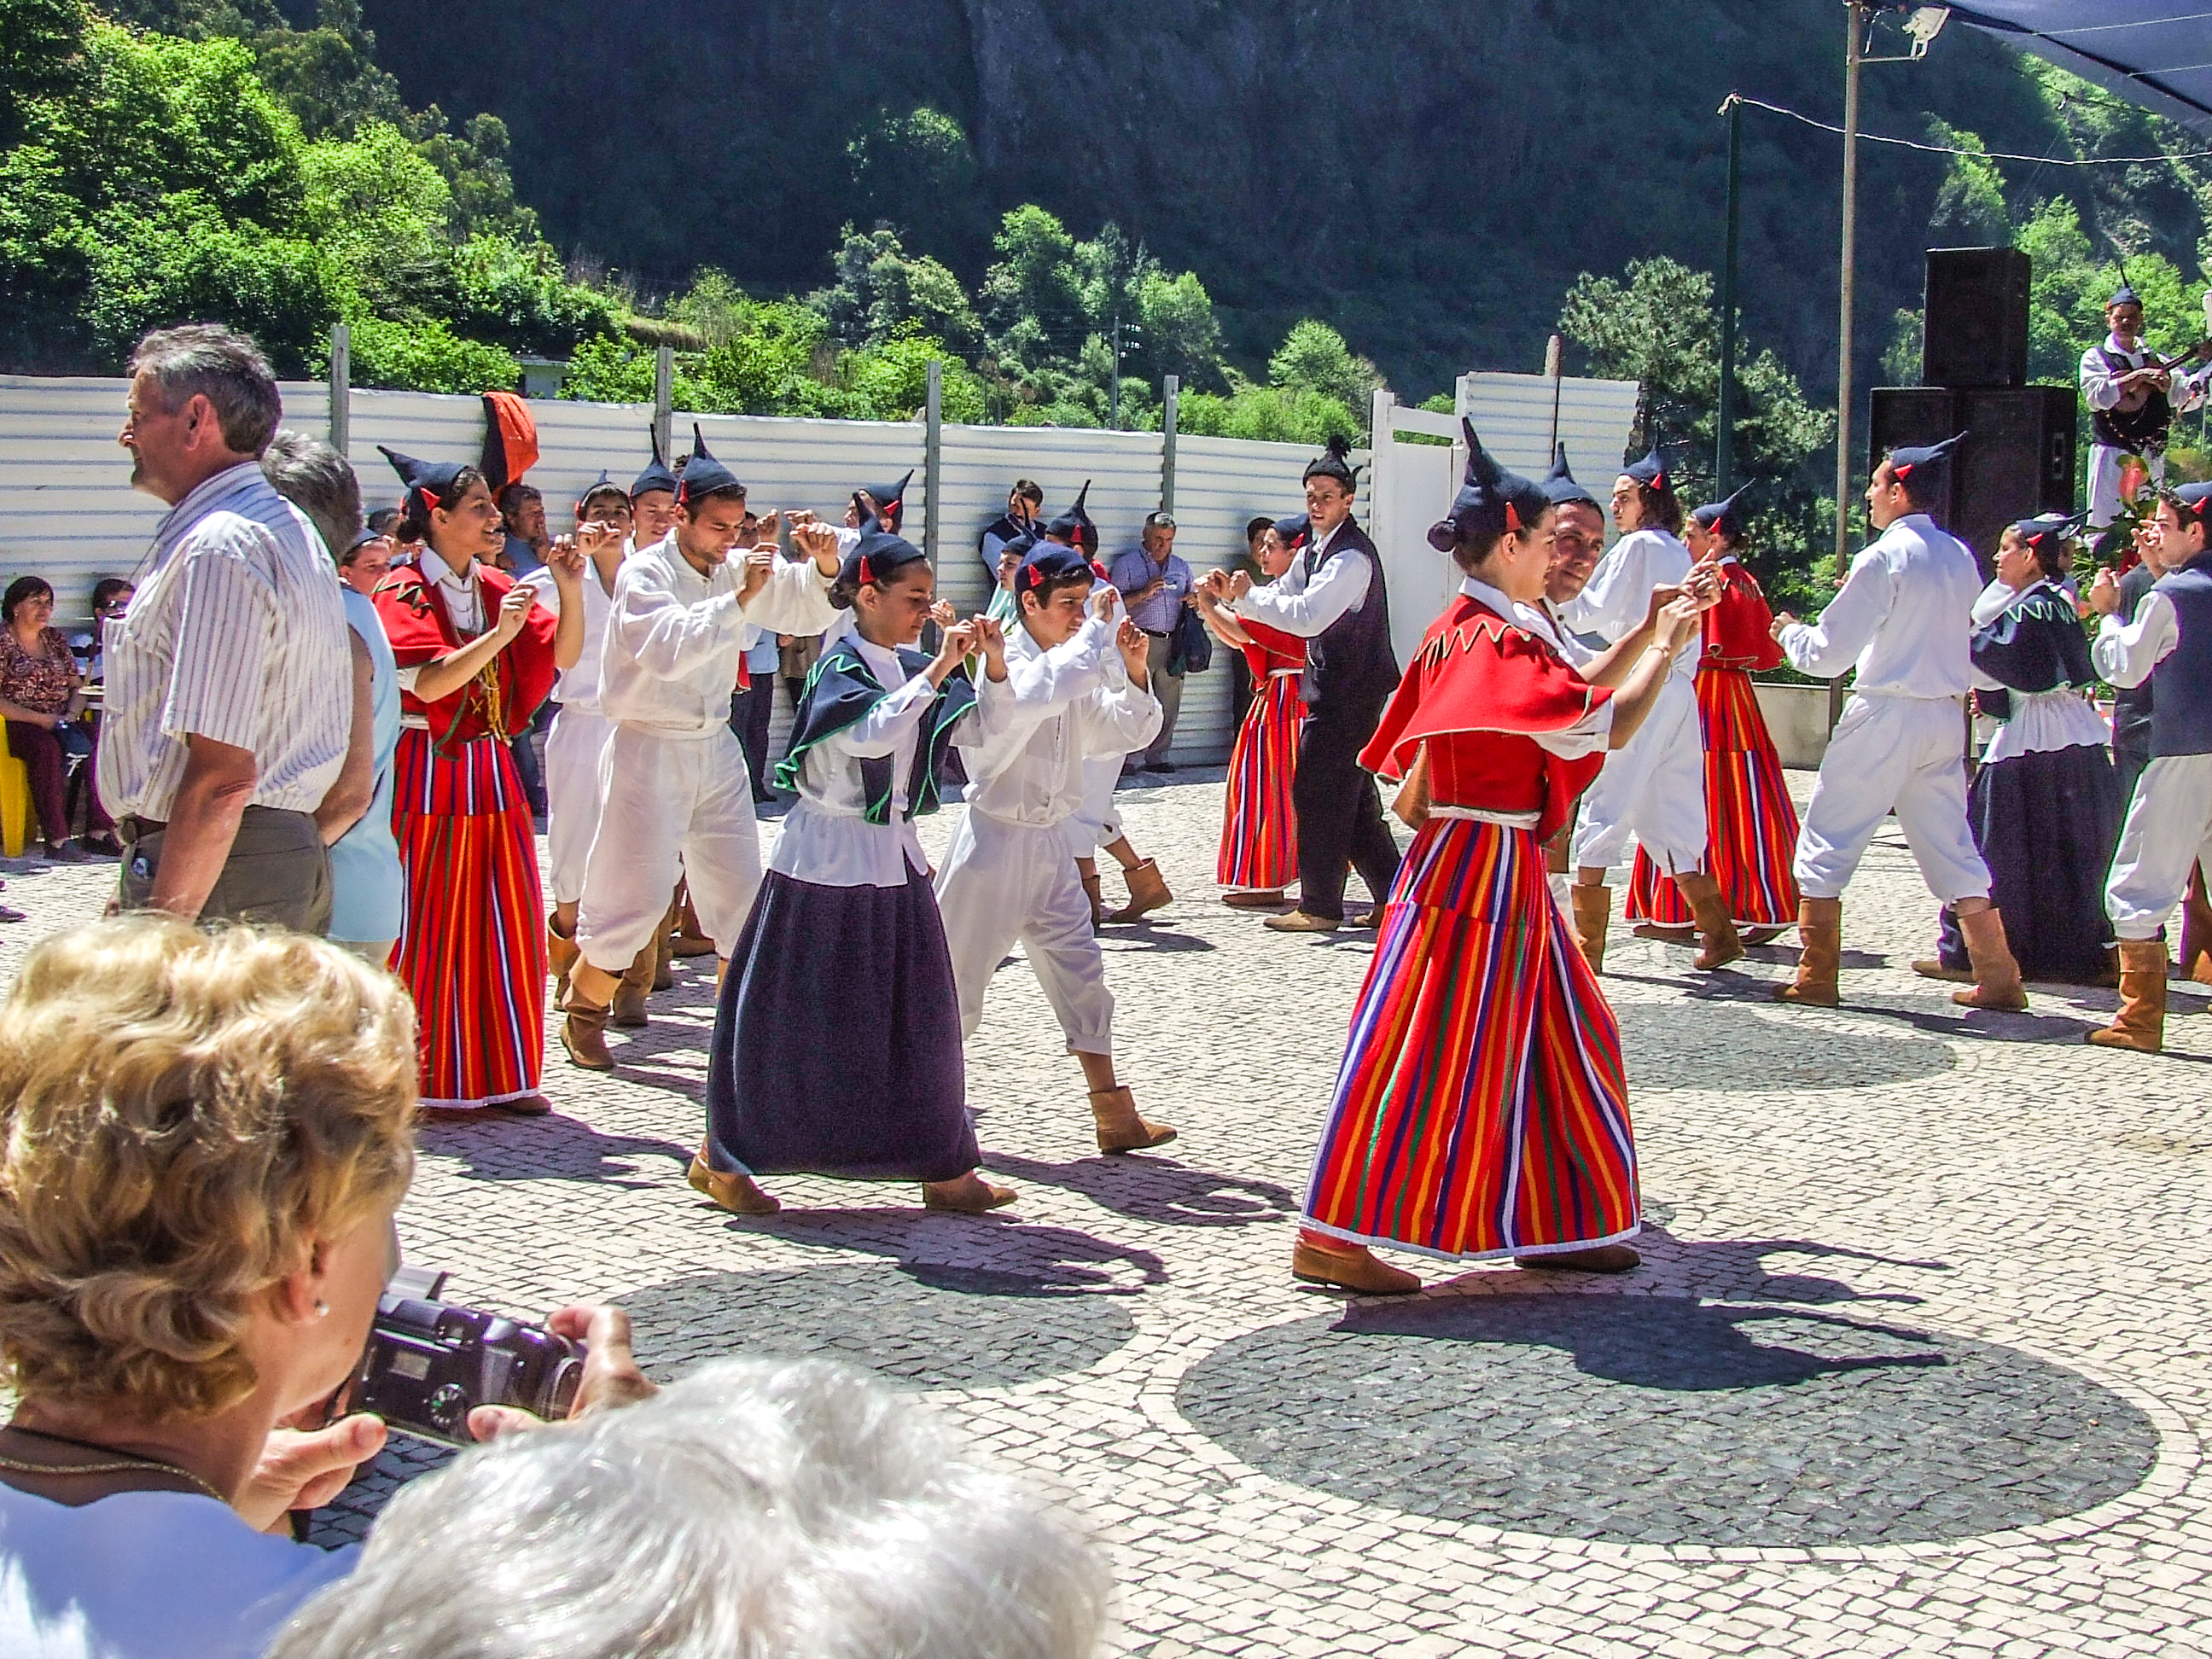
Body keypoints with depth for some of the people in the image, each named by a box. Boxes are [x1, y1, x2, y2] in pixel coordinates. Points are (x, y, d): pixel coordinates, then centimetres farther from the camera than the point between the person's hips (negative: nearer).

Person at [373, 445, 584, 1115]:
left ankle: (502, 1074, 14)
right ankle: (421, 1079, 9)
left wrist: (570, 591, -12)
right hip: (426, 775, -6)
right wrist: (500, 633, -29)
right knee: (425, 927, -1)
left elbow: (563, 656, 2)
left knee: (507, 924, 6)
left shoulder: (499, 587, 9)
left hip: (491, 770, 6)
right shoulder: (403, 592, -8)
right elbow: (430, 683, -21)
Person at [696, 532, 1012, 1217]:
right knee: (792, 1018, 0)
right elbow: (872, 732, -32)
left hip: (894, 859, 7)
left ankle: (945, 1169, 15)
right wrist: (937, 669, -30)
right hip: (828, 862, -7)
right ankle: (721, 1158, 14)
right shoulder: (838, 666, -13)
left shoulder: (912, 669, 7)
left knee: (916, 1017, 9)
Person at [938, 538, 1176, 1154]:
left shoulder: (1073, 667, 9)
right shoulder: (1010, 661, -15)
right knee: (958, 973, 1)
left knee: (1079, 971, 7)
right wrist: (1097, 627, -27)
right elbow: (1048, 688, -37)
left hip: (1049, 841, 8)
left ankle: (1116, 1117, 11)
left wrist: (1133, 671, -4)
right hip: (996, 839, -8)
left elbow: (1128, 731, 12)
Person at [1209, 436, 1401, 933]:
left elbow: (1307, 616, -29)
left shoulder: (1352, 555, -19)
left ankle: (1320, 906, 3)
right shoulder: (1314, 551, 13)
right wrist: (1232, 595, 2)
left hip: (1349, 691, -10)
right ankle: (1393, 897, 21)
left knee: (1318, 791, -5)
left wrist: (1247, 594, -22)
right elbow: (1282, 598, 19)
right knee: (1353, 795, 14)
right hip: (1334, 685, 10)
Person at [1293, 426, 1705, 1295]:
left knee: (1557, 1037, 17)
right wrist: (1666, 648, -5)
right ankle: (1331, 1237, -1)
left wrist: (1641, 640, 17)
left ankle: (1552, 1224, 26)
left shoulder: (1456, 632, 11)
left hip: (1490, 866, 10)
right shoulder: (1501, 642, -18)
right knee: (1427, 1053, -6)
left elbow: (1566, 697, 19)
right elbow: (1609, 727, -21)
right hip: (1480, 867, -10)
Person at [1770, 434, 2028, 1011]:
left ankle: (1816, 978, 3)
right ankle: (1998, 977, 11)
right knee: (1949, 845, 13)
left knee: (1827, 841, 3)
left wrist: (1790, 632, 9)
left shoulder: (1884, 559, -12)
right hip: (1947, 717, 7)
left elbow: (1827, 654, -12)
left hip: (1886, 716, -7)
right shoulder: (1961, 558, 8)